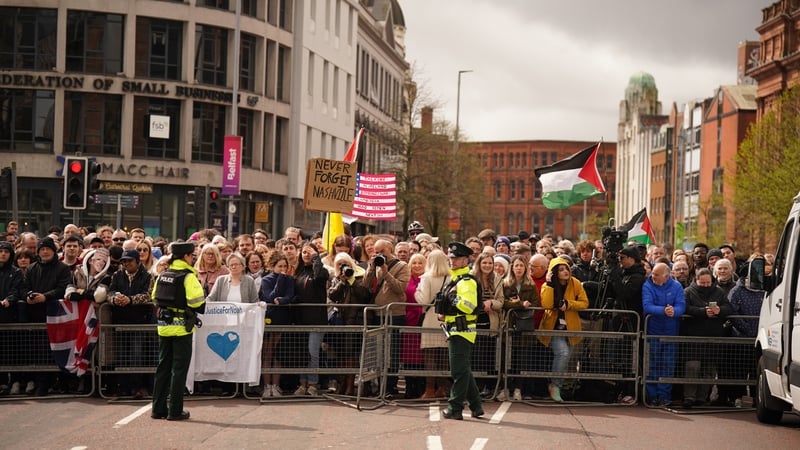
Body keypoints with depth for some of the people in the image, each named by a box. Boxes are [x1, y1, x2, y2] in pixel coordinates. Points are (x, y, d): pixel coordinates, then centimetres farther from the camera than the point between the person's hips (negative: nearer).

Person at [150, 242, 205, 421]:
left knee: (163, 366, 13)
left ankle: (158, 408, 15)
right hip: (182, 327, -6)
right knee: (179, 368, 0)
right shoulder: (188, 276, -13)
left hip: (164, 325, 6)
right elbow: (197, 303, -19)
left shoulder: (162, 275, 7)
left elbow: (155, 298, 11)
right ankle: (175, 410, 2)